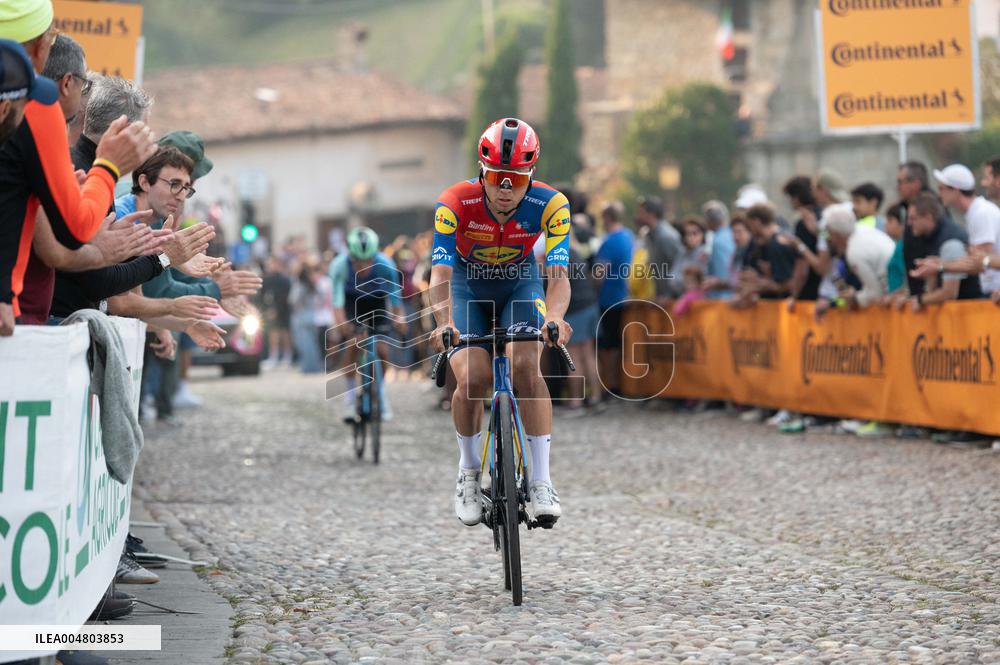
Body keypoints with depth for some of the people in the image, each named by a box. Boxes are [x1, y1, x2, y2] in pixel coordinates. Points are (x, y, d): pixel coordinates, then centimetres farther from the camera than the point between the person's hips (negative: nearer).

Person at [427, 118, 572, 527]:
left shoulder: (550, 206, -27)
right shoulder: (455, 203, -30)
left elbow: (559, 275, -34)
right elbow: (440, 272, -36)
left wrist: (554, 318, -55)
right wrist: (443, 322, -55)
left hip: (520, 285, 0)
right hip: (469, 286, 0)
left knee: (526, 367, -24)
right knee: (472, 378, -20)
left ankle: (541, 482, -18)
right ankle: (468, 472, 5)